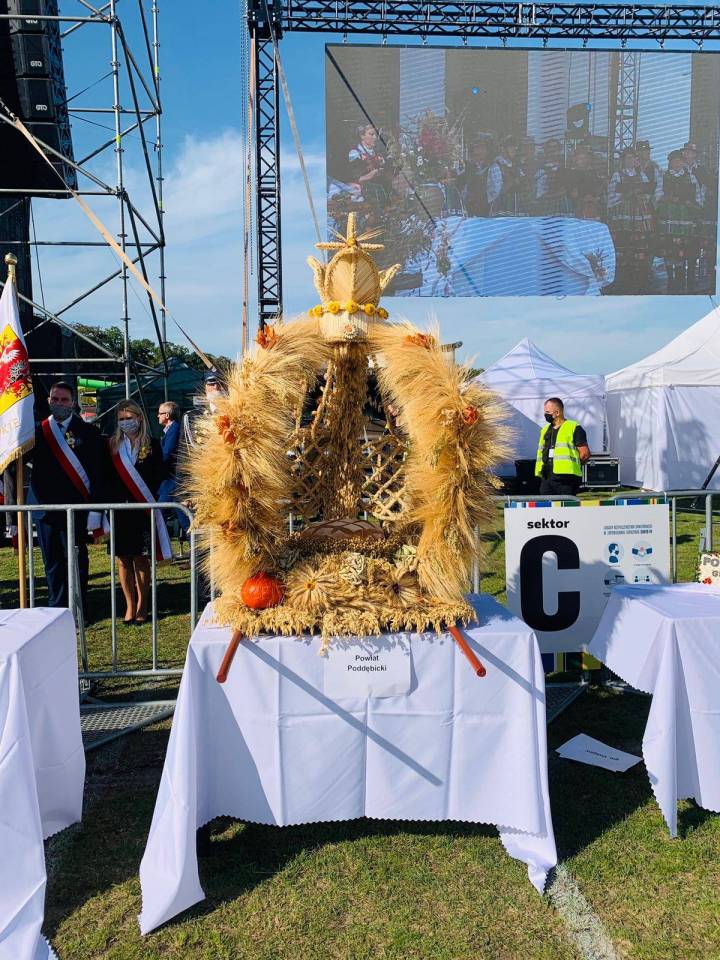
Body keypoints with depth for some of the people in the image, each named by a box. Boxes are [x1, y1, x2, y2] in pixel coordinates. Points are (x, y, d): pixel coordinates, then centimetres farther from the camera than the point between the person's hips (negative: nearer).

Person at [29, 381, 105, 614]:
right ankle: (56, 609, 23)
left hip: (75, 508, -3)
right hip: (44, 507, 3)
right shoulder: (37, 432, 9)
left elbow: (97, 473, -4)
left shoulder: (88, 432, 0)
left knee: (76, 561, 0)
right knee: (52, 563, 11)